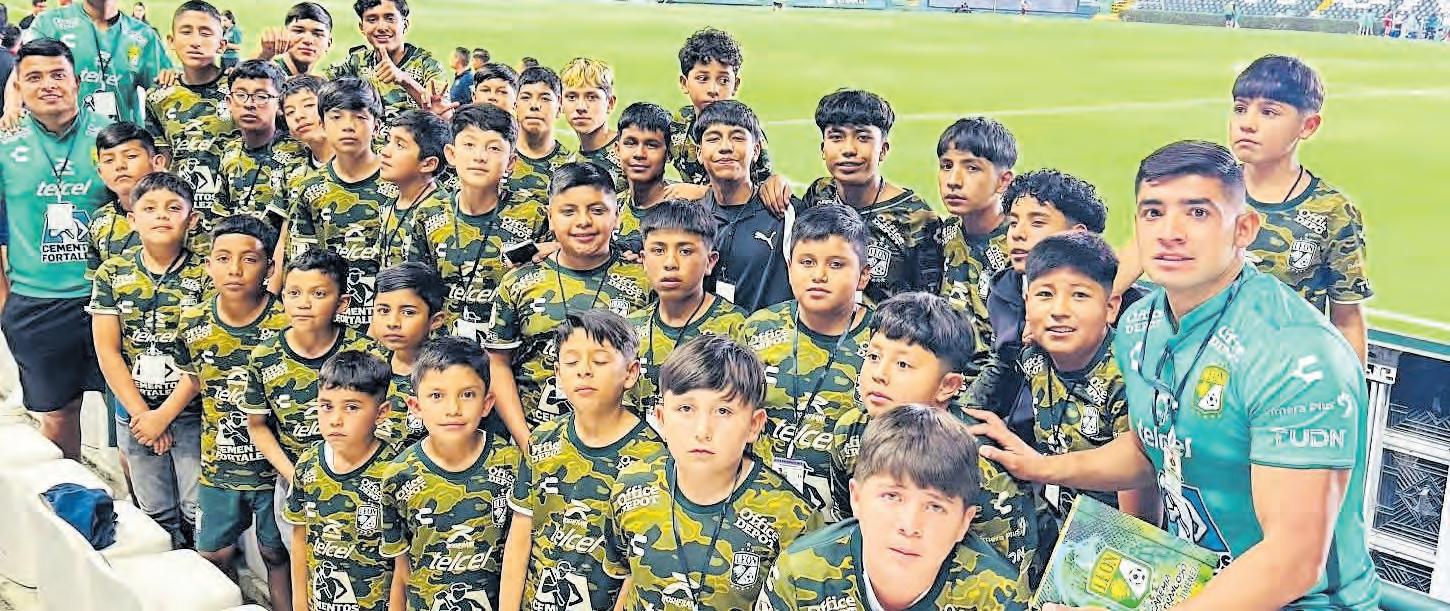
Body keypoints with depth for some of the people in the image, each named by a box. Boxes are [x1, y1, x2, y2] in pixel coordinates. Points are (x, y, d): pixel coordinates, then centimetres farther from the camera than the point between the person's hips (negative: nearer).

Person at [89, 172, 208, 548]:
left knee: (199, 513, 0)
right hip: (133, 414, 3)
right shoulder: (112, 274, 0)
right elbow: (107, 352, -2)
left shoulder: (205, 274, -8)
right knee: (156, 513, 13)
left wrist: (165, 414, -14)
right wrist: (140, 414, -8)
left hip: (191, 412, -3)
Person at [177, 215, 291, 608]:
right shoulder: (193, 325, -6)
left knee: (275, 553, 11)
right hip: (217, 467, 4)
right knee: (213, 554, 15)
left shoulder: (287, 324, -17)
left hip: (274, 464, -3)